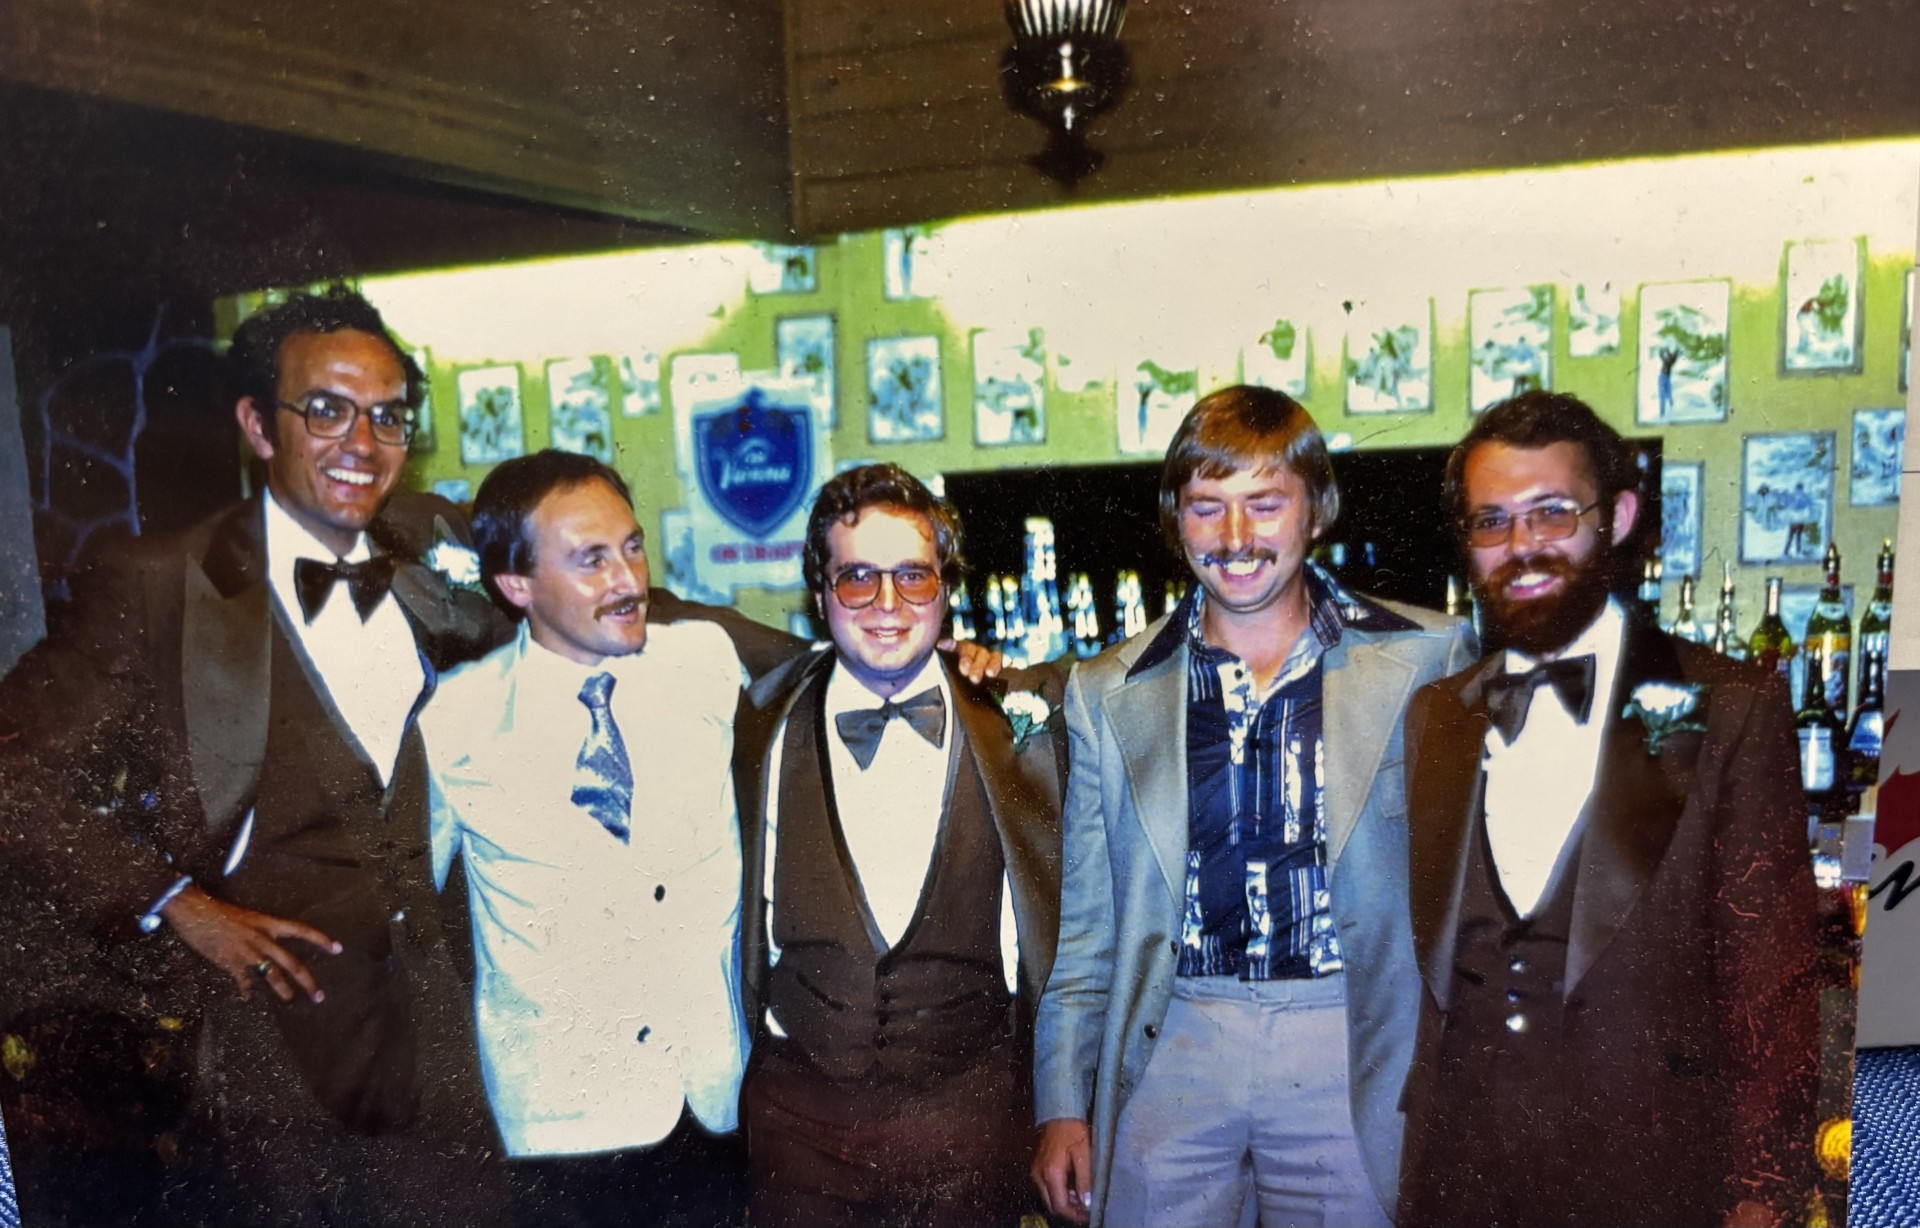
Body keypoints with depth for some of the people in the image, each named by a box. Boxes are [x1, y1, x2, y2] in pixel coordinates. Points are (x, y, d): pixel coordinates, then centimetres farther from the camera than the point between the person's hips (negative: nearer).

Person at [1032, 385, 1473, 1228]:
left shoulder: (1428, 659, 0)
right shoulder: (1109, 695, 6)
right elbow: (1083, 925, 9)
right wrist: (1061, 1103, 7)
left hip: (1353, 1057, -1)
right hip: (1171, 1055, 1)